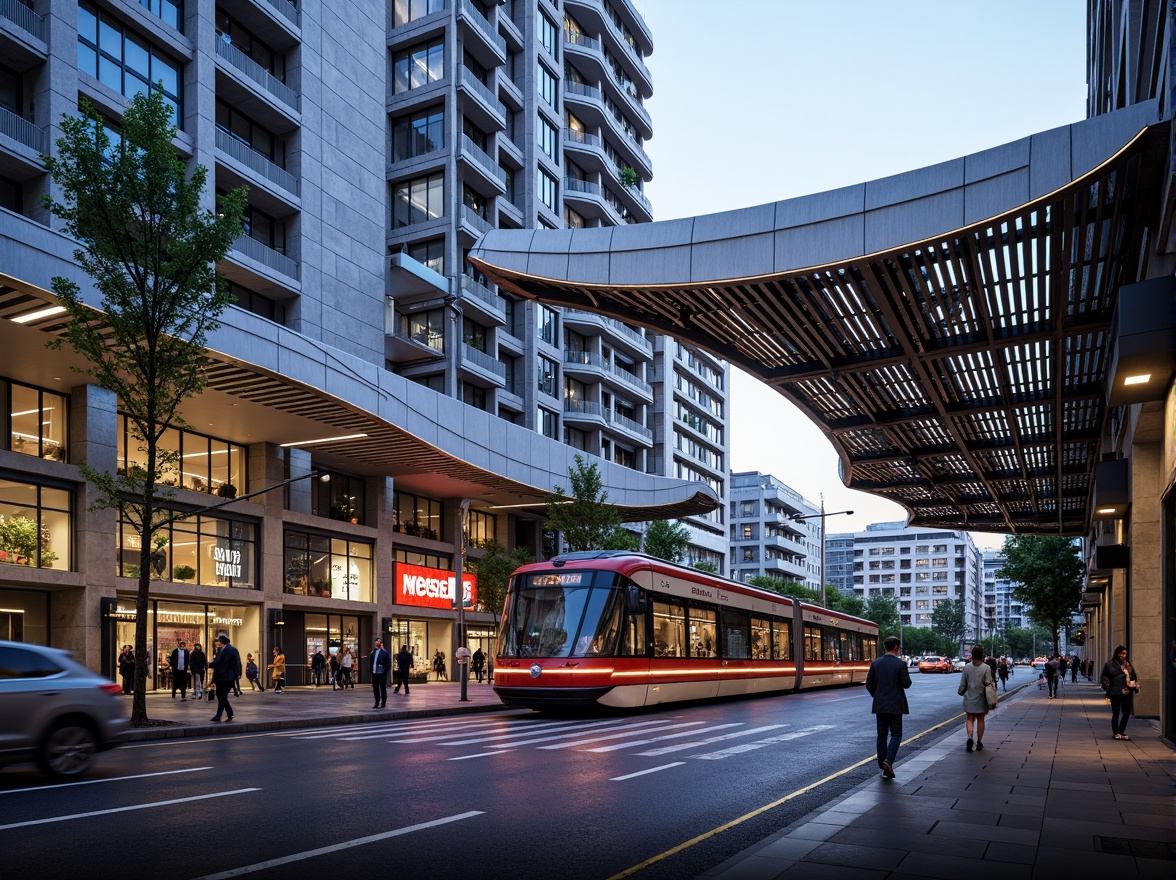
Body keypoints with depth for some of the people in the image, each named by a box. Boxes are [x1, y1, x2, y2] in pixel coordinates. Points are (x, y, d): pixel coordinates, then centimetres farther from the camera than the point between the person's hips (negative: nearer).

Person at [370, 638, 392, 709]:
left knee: (383, 688, 0)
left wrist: (385, 670, -15)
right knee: (375, 688, 12)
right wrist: (371, 670, 9)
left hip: (382, 673, -7)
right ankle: (377, 702, 22)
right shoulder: (373, 652, 13)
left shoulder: (384, 652, -7)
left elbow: (388, 663, -9)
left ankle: (383, 703, 7)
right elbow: (371, 662, 19)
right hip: (374, 673, 7)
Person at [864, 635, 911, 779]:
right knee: (896, 734, 6)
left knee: (881, 735, 10)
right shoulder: (900, 664, -10)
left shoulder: (875, 663, 1)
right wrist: (906, 675, 10)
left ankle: (883, 766, 12)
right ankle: (888, 761, -13)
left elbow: (869, 684, 3)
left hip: (879, 705, 3)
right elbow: (906, 684, -10)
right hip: (895, 705, -3)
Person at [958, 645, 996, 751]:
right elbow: (988, 683, -12)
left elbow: (963, 683, -1)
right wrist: (993, 683, 8)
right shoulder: (986, 668, -10)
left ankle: (970, 738, -15)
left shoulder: (967, 667, -4)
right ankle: (979, 743, 18)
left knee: (970, 719, 8)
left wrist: (960, 692, 15)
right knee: (980, 720, 12)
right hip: (981, 698, -1)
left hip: (969, 698, 1)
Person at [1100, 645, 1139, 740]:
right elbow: (1104, 677, -2)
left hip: (1127, 693, 6)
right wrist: (1106, 686, -14)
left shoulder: (1128, 665, 16)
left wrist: (1136, 686, 10)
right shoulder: (1109, 664, -1)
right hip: (1115, 693, -6)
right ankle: (1116, 733, 6)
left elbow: (1134, 677, 24)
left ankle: (1121, 732, 25)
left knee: (1126, 713, 10)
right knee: (1116, 713, -3)